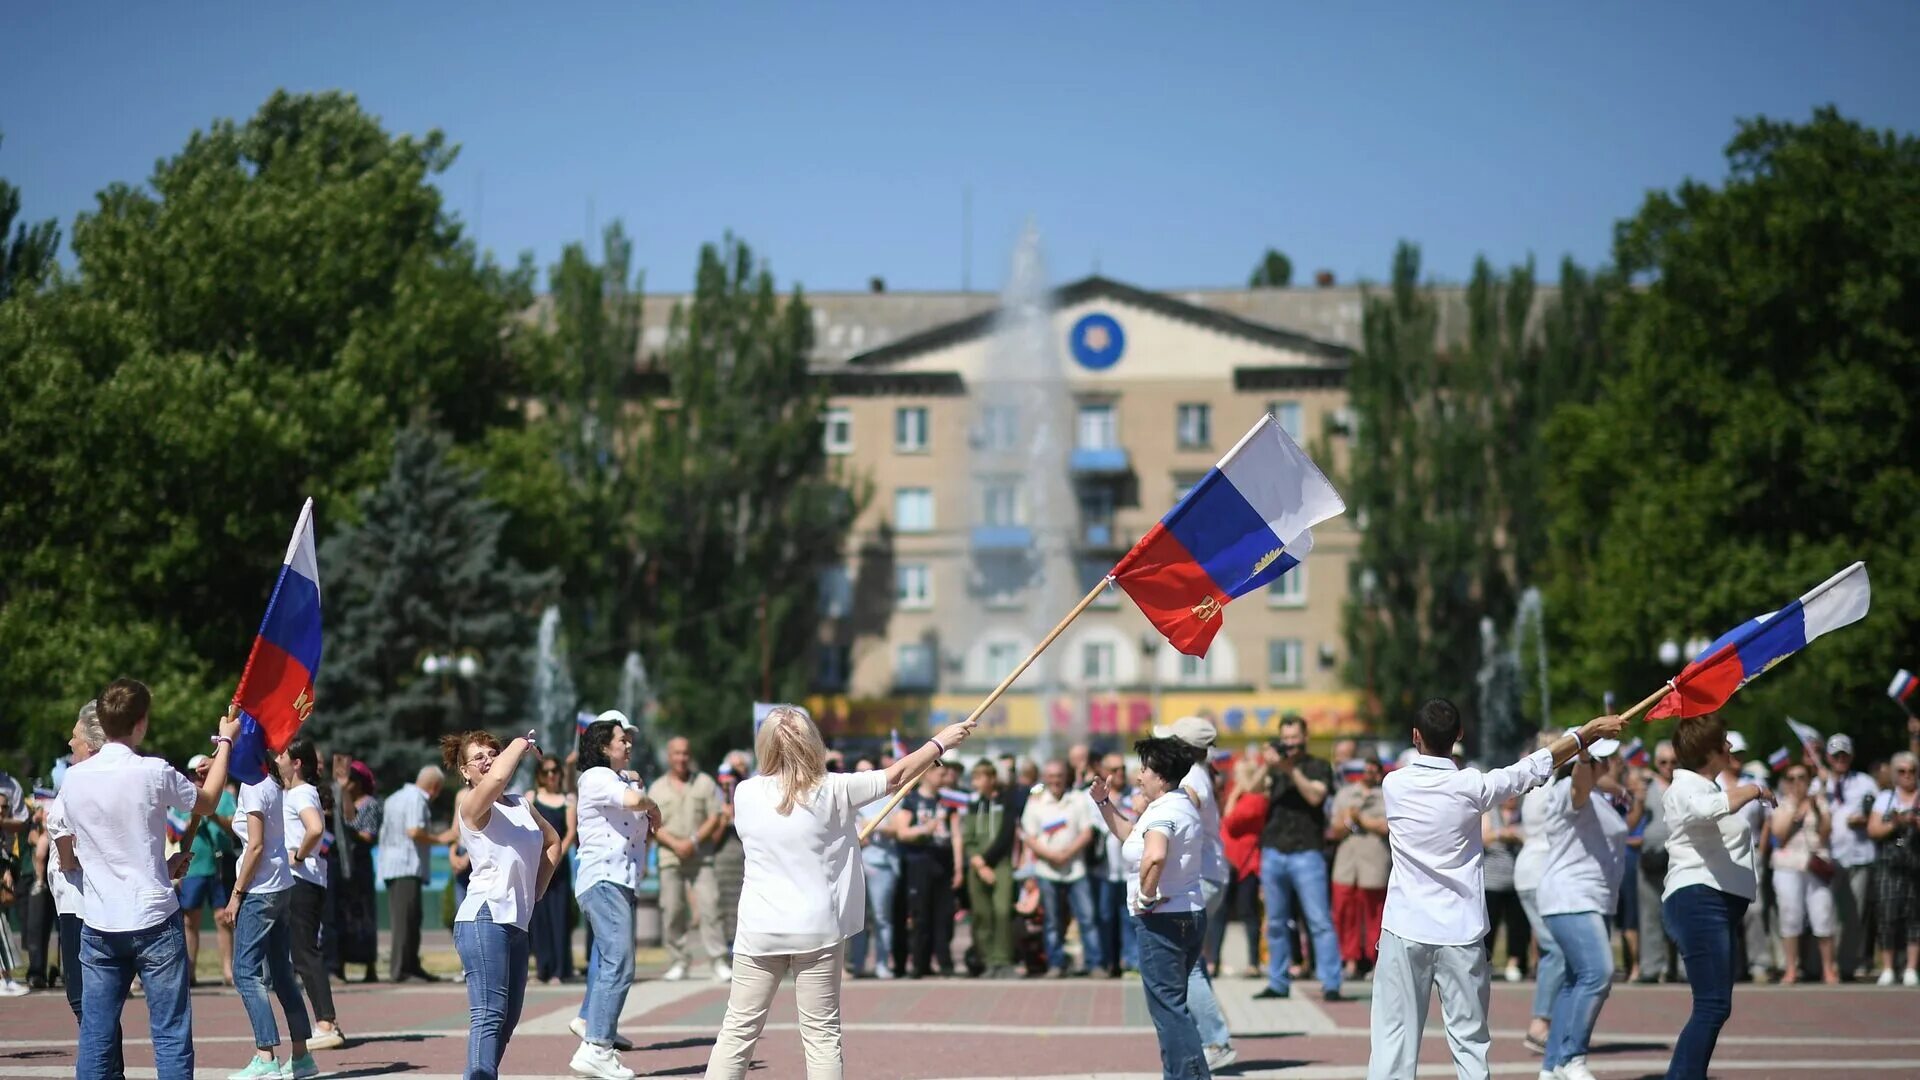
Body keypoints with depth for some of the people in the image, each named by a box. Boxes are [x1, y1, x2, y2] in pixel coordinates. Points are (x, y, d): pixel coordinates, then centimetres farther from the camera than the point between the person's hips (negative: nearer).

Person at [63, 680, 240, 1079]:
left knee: (95, 1038, 5)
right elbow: (209, 802, 8)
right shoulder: (153, 773, -11)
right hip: (154, 921, -4)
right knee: (171, 1035, 1)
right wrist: (225, 741, 21)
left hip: (99, 926, 4)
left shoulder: (73, 779, 2)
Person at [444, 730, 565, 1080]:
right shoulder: (472, 806, -6)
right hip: (484, 919, -9)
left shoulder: (520, 805, 17)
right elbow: (497, 777, -29)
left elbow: (552, 842, 32)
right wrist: (522, 744, -11)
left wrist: (536, 890, 18)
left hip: (518, 922, 9)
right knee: (489, 1014, -21)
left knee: (507, 1020, 12)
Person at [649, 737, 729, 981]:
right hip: (670, 858, 1)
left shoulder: (705, 783, 8)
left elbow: (715, 818, 1)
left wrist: (693, 842, -12)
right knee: (672, 910, -2)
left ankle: (718, 961, -10)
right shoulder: (657, 788, 10)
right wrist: (675, 844, -12)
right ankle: (679, 961, 6)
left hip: (701, 857, -1)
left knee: (709, 906, -9)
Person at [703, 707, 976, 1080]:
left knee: (739, 1029, 6)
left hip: (760, 930, 1)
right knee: (822, 1033, 4)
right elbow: (896, 776, 4)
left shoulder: (745, 793, -1)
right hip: (817, 929, -1)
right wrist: (941, 741, 18)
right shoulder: (832, 790, -6)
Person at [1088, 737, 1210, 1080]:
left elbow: (1154, 856, -39)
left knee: (1167, 1006, -7)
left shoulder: (1162, 811, -18)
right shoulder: (1182, 805, 15)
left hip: (1162, 919, -10)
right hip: (1190, 914, 10)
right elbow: (1131, 835, 27)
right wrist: (1104, 803, 20)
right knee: (1174, 1004, 18)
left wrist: (1146, 896, -26)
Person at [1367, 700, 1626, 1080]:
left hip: (1405, 931, 0)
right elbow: (1537, 765, 5)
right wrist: (1591, 730, 17)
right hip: (1460, 934, 0)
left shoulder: (1394, 785, -3)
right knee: (1470, 1040, 7)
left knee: (1394, 1037, 1)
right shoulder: (1470, 786, -7)